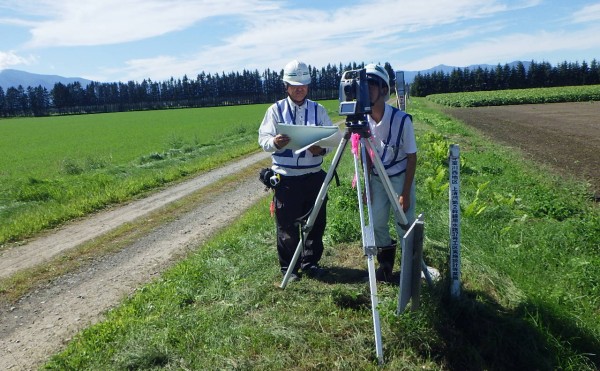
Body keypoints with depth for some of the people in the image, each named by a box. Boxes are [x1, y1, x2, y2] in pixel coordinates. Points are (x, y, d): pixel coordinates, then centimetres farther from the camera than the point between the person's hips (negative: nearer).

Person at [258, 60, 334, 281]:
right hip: (286, 178, -2)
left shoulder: (318, 110, 8)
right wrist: (274, 142, -25)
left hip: (314, 176, 3)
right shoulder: (276, 110, 2)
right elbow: (263, 139, -2)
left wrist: (322, 149, -17)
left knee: (316, 222, 9)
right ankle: (289, 268, 21)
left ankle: (311, 263, 28)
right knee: (287, 225, 4)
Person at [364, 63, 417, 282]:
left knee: (404, 225, -3)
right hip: (377, 178, 4)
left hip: (400, 178, -4)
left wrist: (406, 193, -16)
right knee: (377, 222, 3)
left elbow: (412, 157, -15)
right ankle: (385, 264, 26)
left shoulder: (402, 119, -23)